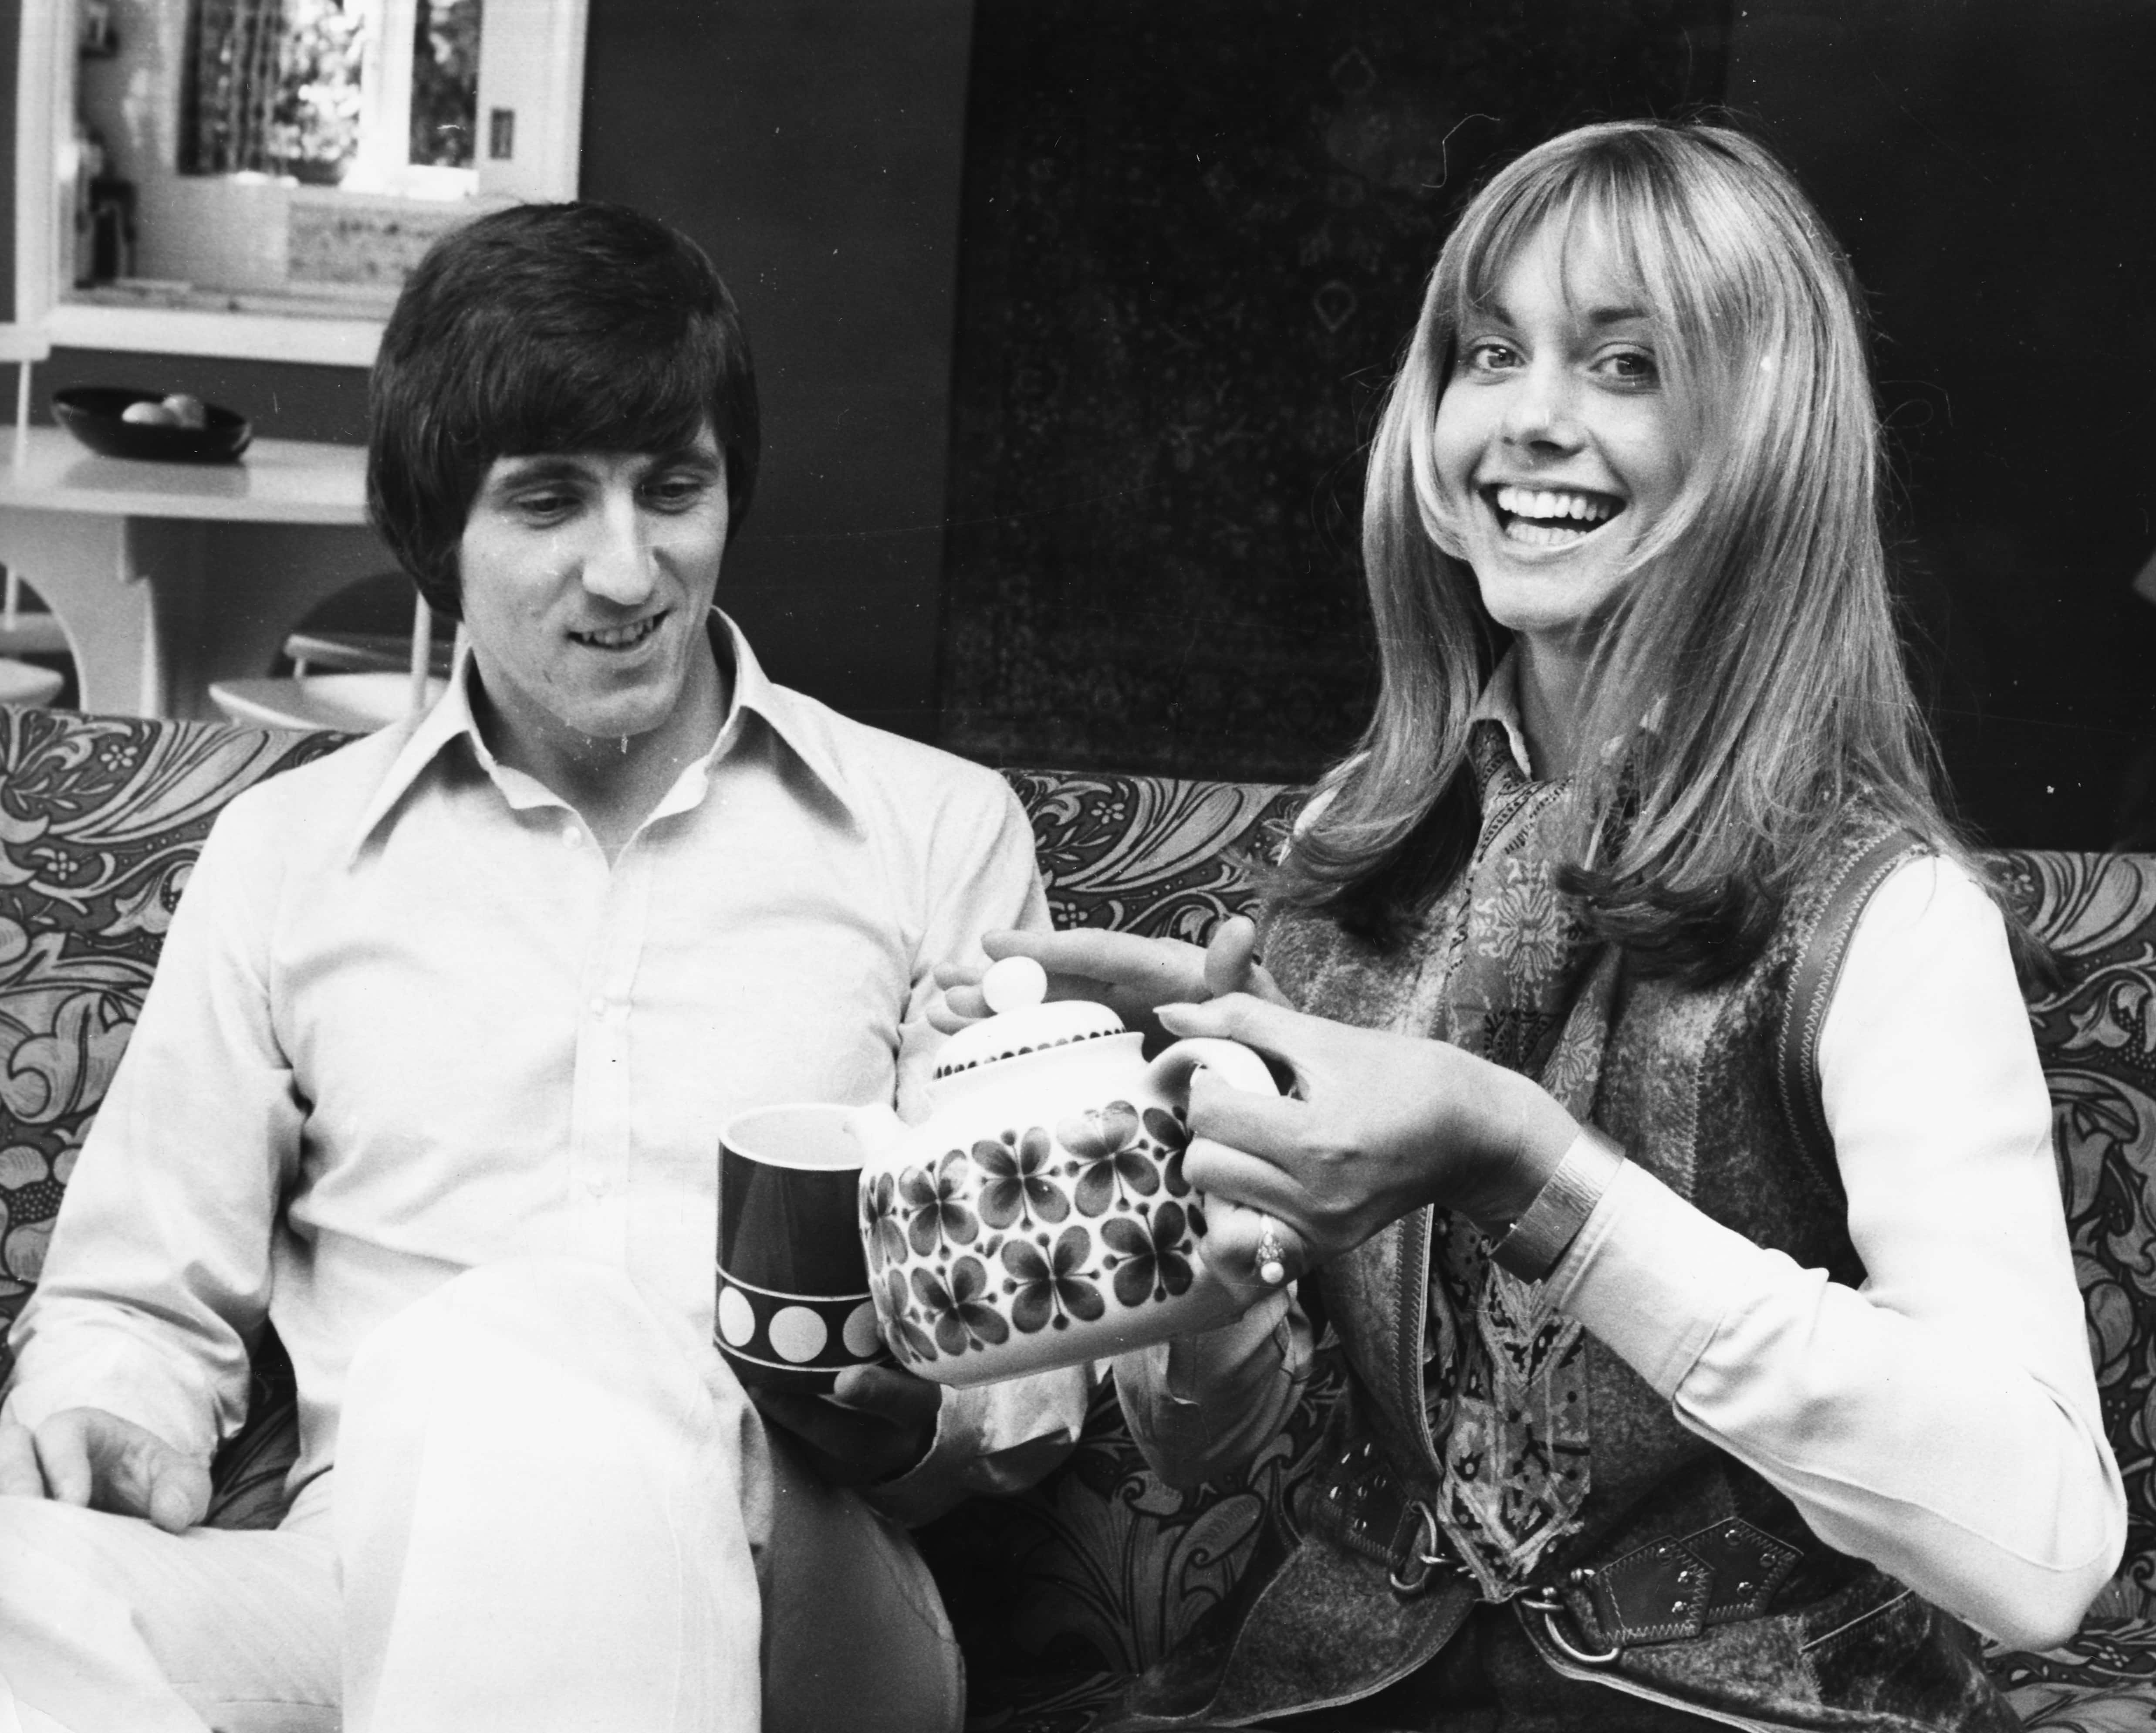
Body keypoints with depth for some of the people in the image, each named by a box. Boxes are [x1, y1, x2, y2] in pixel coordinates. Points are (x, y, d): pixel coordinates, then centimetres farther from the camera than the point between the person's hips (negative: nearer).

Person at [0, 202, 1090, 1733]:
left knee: (495, 1359, -35)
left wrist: (901, 1413, -11)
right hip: (355, 1583, 0)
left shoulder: (944, 830, 14)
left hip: (788, 1589, 1)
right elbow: (141, 1308, 20)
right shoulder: (285, 849, 19)